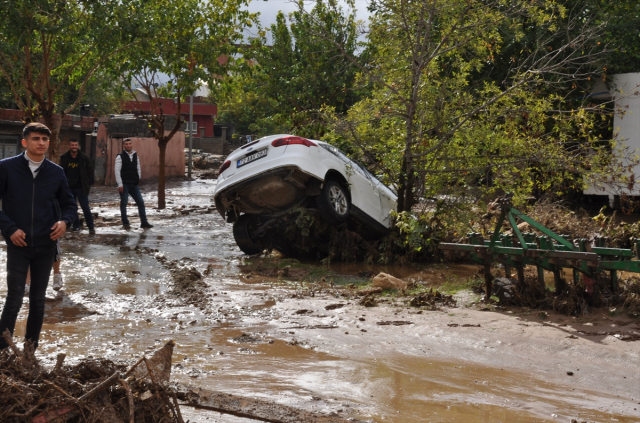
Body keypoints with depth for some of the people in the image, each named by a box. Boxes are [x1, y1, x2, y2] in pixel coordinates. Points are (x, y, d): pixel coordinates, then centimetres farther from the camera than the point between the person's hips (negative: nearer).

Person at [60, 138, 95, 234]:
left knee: (85, 207, -5)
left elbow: (90, 171, 3)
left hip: (81, 187, -3)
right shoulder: (64, 158, 3)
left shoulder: (85, 158, -3)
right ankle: (76, 226, 19)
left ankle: (91, 227, 2)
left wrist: (89, 184, -2)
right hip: (69, 188, 3)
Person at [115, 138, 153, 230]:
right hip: (124, 184, -5)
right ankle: (125, 223, 8)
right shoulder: (120, 157, -3)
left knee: (141, 202, 1)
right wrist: (120, 184, -13)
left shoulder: (135, 156, 13)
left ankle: (144, 222, 7)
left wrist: (138, 180, 9)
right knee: (124, 203, 0)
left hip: (134, 184, 5)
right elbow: (117, 171, -8)